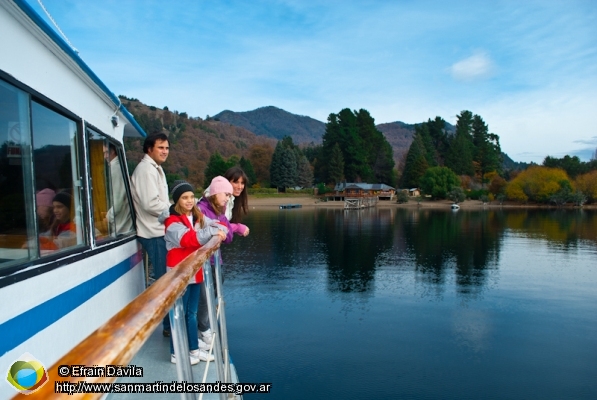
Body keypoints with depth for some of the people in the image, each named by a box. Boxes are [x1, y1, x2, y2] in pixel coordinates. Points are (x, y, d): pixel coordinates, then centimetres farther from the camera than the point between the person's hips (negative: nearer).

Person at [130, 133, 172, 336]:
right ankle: (170, 325, 6)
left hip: (159, 231, 10)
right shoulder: (146, 169, -14)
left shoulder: (155, 169, 18)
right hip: (155, 233, -10)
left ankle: (170, 322, 25)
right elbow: (150, 204, -23)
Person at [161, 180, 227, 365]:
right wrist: (211, 232, -29)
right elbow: (187, 239, -29)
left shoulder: (198, 217, 8)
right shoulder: (172, 222, -15)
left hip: (195, 271, 7)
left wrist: (221, 230, -15)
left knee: (192, 313, 17)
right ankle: (176, 353, 13)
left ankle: (194, 348, 28)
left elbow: (218, 225, 8)